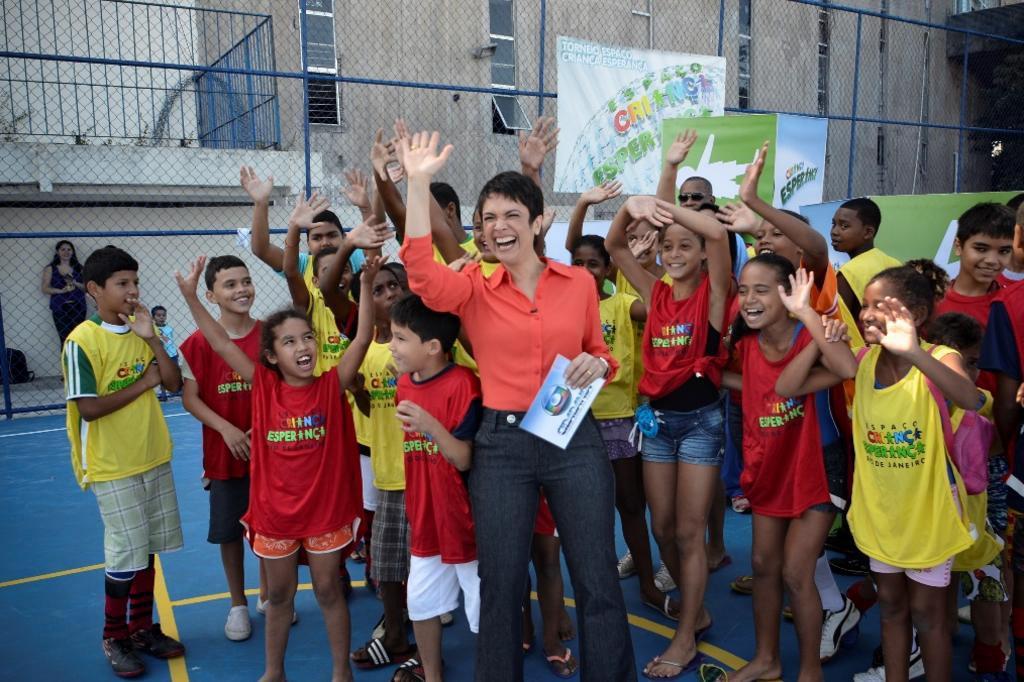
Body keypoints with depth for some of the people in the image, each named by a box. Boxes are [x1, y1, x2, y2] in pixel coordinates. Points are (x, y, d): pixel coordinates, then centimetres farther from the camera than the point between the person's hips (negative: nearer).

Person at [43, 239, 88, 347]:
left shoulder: (78, 268, 9)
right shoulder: (50, 268, 5)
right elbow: (45, 288, 0)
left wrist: (75, 283, -11)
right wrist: (61, 290, -15)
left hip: (78, 307, 1)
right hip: (60, 308, -1)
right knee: (65, 339, -7)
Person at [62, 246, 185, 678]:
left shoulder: (141, 331, 3)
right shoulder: (82, 341, -15)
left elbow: (173, 384, -1)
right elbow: (88, 408, -19)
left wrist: (152, 339, -12)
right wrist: (142, 383, -14)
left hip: (154, 458, 6)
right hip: (113, 467, -6)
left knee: (148, 549, 14)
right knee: (126, 555, 2)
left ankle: (142, 629, 30)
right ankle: (114, 638, 22)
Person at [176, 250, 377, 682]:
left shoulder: (332, 386, -9)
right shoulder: (264, 386, -6)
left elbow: (362, 339, -18)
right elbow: (221, 344, -9)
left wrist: (366, 285, -28)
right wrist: (191, 296, -16)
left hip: (325, 508, -1)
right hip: (274, 510, 1)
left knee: (328, 591, 14)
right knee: (279, 595, 19)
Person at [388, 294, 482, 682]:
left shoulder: (462, 384, -21)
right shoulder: (405, 384, 2)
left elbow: (465, 460, -22)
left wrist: (432, 426, -36)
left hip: (464, 518, -7)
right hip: (424, 517, 8)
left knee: (483, 606, 8)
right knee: (421, 601, 18)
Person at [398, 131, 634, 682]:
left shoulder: (580, 282, 4)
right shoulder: (474, 290, 0)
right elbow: (421, 271, -20)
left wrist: (598, 364, -8)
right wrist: (418, 184, -24)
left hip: (575, 440, 1)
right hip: (502, 444, 0)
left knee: (597, 582, 7)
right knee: (501, 586, 10)